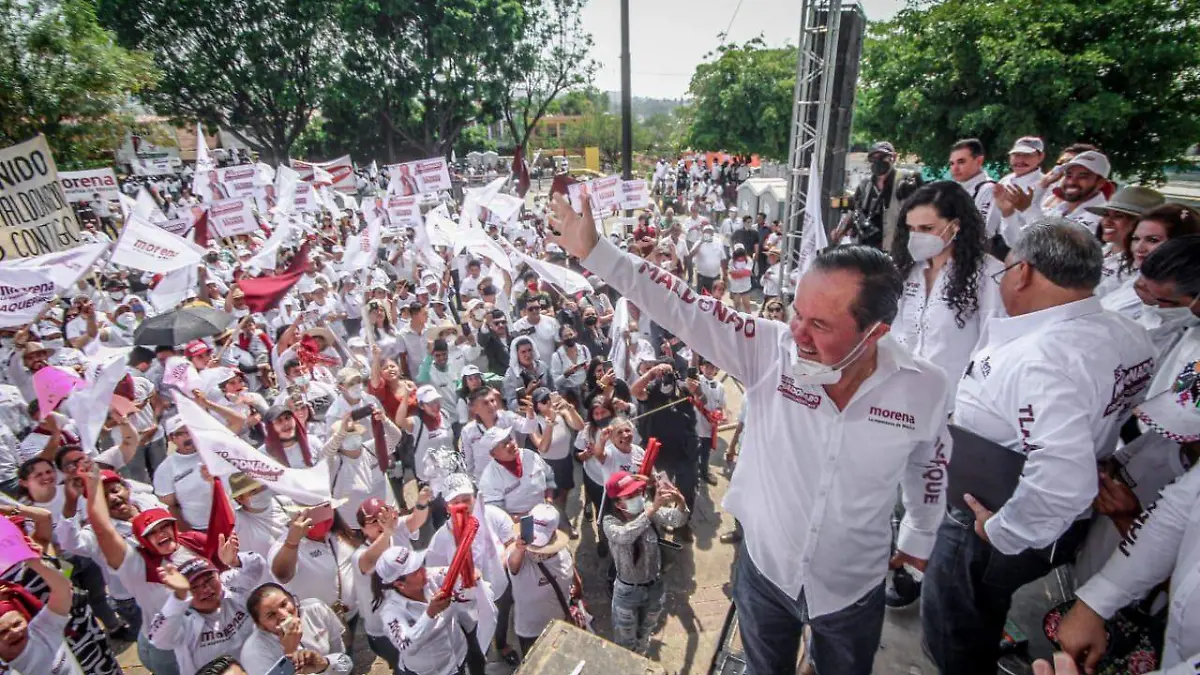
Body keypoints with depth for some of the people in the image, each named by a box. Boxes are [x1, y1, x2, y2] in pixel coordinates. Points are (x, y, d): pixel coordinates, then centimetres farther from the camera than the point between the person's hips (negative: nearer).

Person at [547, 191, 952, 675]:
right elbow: (685, 310, -29)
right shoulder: (770, 351, -24)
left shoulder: (924, 388, -19)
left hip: (853, 590, 1)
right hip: (764, 570, 0)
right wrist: (595, 252, -35)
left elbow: (928, 466, 0)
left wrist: (920, 539, 15)